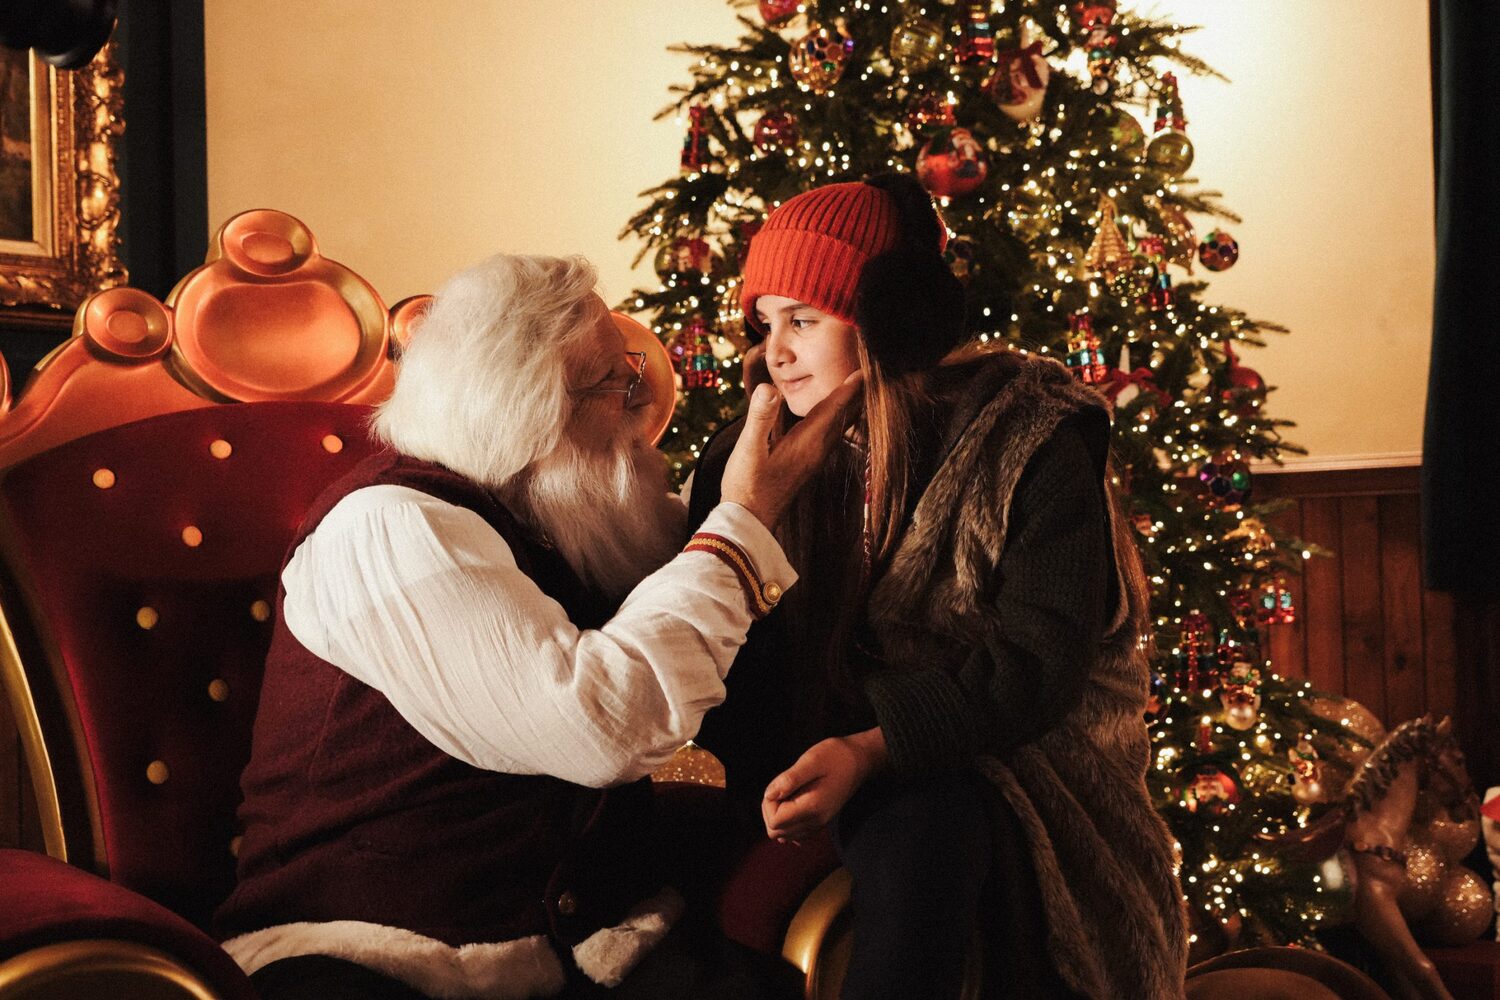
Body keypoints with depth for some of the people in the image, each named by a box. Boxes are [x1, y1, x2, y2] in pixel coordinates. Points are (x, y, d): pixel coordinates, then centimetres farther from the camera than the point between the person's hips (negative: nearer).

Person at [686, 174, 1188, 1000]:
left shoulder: (1030, 439, -10)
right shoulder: (748, 457, 4)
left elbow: (1040, 664, -17)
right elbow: (738, 660, 2)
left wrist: (872, 746, -30)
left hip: (1003, 749, -3)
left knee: (918, 819, -37)